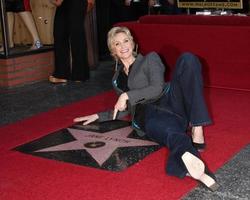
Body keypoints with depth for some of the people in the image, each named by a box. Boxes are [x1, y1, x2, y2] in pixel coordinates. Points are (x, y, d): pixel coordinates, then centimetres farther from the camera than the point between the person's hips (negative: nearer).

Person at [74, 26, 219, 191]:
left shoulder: (150, 59, 17)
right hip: (145, 116, 1)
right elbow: (125, 110, 36)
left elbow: (157, 88, 0)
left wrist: (127, 95, -5)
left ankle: (197, 130, -42)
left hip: (167, 102, -1)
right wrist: (98, 116, 33)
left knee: (187, 59, -27)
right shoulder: (117, 79, 30)